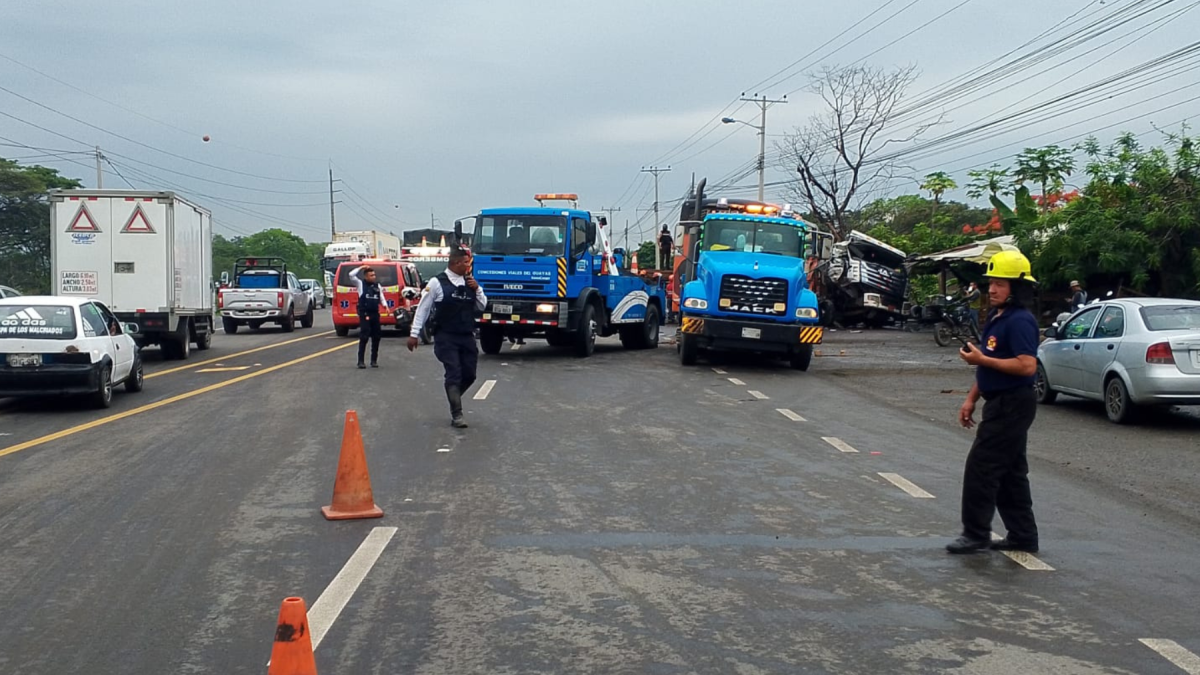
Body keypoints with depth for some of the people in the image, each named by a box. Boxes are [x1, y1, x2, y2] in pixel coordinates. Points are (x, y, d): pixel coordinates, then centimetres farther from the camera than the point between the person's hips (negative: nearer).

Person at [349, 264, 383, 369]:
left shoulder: (377, 285, 12)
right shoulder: (361, 284, 0)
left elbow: (381, 298, 16)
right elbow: (351, 275, -11)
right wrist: (361, 268, -7)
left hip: (375, 314, 5)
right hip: (364, 314, -5)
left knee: (376, 337, 7)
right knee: (364, 337, -9)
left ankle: (374, 360, 16)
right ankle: (360, 361, -5)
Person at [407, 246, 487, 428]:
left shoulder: (470, 282, 7)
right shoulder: (437, 282, -8)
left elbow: (481, 306, 13)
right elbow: (423, 309, -3)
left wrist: (477, 289, -4)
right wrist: (414, 333, -4)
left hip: (467, 336, 5)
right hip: (446, 337, -5)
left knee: (469, 374, 6)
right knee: (454, 374, -8)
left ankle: (452, 398, 34)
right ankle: (456, 415, 0)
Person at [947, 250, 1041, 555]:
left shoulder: (1020, 321, -17)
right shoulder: (996, 318, 14)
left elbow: (1027, 366, -27)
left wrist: (982, 359, -23)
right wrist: (971, 398, 17)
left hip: (1012, 406, -10)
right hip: (1000, 404, 10)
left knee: (981, 467, -8)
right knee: (1010, 472, 13)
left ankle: (976, 534, -1)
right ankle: (1023, 536, 20)